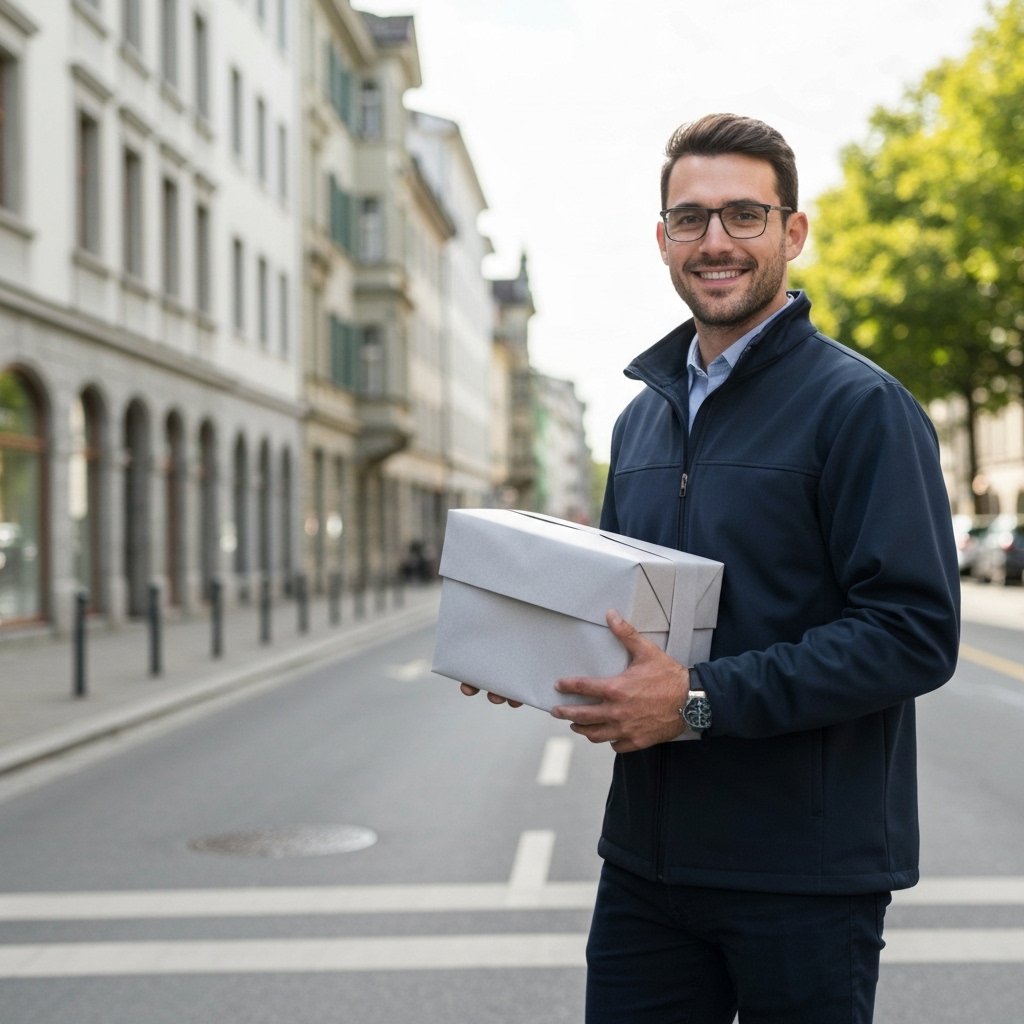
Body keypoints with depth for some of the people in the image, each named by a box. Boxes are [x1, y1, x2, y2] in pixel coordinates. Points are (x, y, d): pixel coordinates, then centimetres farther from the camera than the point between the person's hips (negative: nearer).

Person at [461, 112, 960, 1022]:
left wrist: (701, 700, -22)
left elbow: (916, 631, -18)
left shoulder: (861, 406, -10)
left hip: (806, 870, -6)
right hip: (647, 856, 6)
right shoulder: (643, 416, 13)